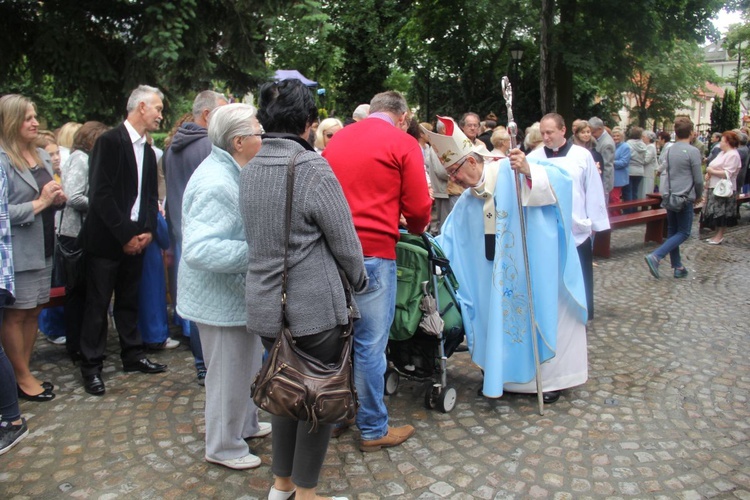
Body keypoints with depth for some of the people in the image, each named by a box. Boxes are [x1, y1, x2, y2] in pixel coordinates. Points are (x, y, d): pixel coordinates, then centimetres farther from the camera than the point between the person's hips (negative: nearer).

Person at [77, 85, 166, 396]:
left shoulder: (148, 151, 12)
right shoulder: (109, 141, -10)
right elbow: (100, 193, -16)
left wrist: (148, 230, -2)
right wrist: (125, 235, -16)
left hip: (135, 239, 7)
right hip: (106, 239, -6)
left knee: (129, 301, 15)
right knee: (97, 304, 3)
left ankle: (132, 356, 26)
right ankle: (91, 367, 13)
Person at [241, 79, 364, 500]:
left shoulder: (250, 171, 5)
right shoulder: (314, 169, -15)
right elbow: (345, 242, -11)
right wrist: (360, 279, 6)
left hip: (266, 305, 7)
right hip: (314, 307, -7)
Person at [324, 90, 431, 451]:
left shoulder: (336, 139, 16)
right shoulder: (403, 143, -1)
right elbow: (418, 209, -4)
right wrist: (416, 226, 17)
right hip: (373, 251, -6)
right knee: (370, 343, 3)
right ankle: (373, 430, 16)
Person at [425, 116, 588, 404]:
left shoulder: (510, 172, -11)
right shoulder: (467, 202, 9)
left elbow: (559, 180, -21)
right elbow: (448, 241, 12)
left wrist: (529, 172, -38)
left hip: (537, 268, -6)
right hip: (503, 275, 6)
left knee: (541, 316, 4)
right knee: (502, 318, 8)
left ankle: (549, 377, 19)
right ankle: (502, 374, 23)